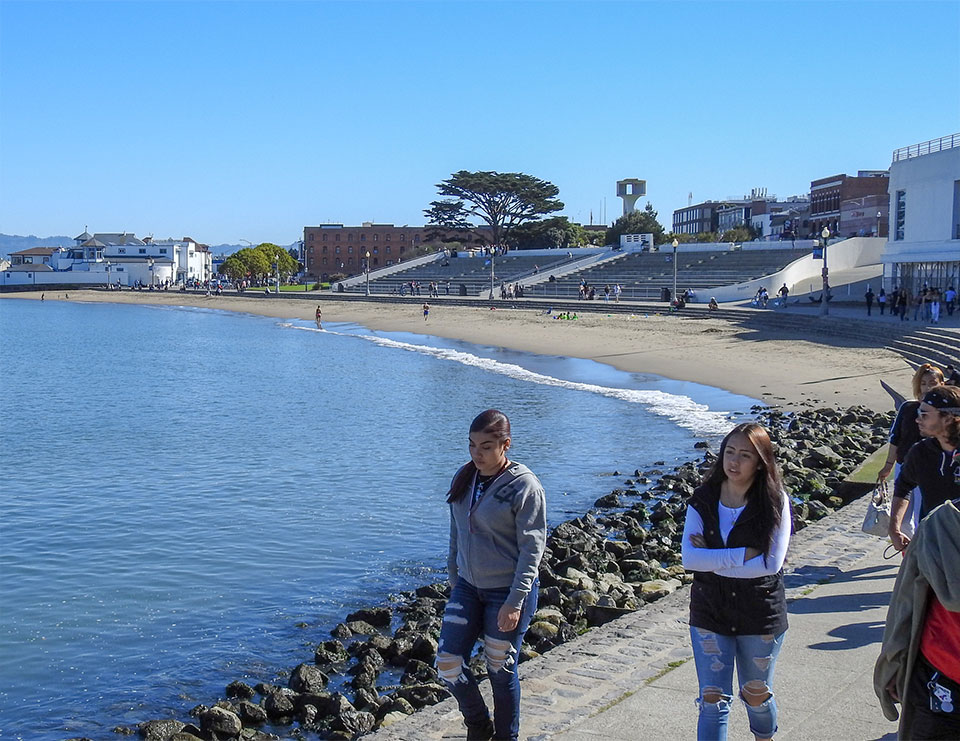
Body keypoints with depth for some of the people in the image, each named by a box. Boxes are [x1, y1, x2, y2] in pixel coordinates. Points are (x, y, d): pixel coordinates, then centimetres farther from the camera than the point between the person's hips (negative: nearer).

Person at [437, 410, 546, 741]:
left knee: (501, 670, 7)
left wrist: (514, 602, -18)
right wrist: (454, 579, 14)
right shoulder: (463, 478, 2)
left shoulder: (525, 486, -16)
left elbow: (532, 549, -16)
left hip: (508, 592, -5)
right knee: (448, 664, 2)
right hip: (468, 586, 6)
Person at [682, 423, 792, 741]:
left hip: (760, 617, -1)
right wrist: (743, 555, -20)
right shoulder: (703, 500, -4)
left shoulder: (774, 502, -10)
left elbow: (771, 564, -19)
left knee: (757, 697, 18)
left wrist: (712, 561, -16)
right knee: (713, 700, 0)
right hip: (709, 614, 1)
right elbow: (689, 558, -13)